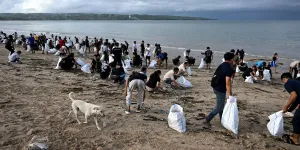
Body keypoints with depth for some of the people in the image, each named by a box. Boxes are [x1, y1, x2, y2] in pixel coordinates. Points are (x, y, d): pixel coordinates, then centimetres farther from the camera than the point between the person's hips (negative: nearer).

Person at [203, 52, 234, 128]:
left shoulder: (221, 65, 7)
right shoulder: (229, 69, -20)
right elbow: (228, 83, -24)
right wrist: (230, 95, -22)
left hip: (216, 87, 9)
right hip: (220, 90, -9)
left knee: (221, 104, 21)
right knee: (219, 107, 2)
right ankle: (207, 121, 4)